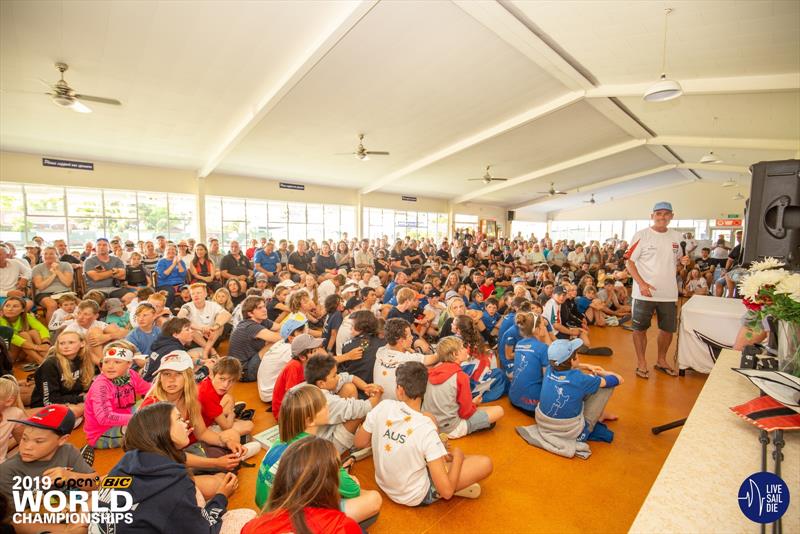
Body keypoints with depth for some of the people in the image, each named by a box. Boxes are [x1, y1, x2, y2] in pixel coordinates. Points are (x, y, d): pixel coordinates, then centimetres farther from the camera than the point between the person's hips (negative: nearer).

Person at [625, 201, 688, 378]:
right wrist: (641, 283, -20)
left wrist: (683, 261, -5)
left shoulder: (677, 237, 7)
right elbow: (630, 262, -10)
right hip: (644, 293, -5)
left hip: (669, 293, 5)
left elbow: (676, 261, 19)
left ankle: (661, 361, 36)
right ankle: (641, 362, 22)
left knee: (668, 329, 15)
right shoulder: (641, 235, -8)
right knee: (640, 329, 5)